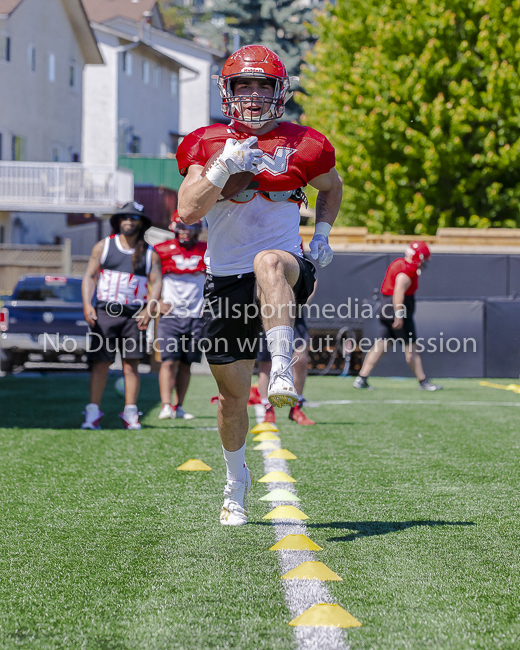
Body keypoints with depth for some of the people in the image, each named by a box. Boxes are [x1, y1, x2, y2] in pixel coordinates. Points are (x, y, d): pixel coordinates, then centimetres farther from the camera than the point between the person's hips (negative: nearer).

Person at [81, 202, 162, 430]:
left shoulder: (149, 253, 8)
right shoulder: (103, 246, 8)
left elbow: (156, 282, 2)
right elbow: (90, 276, 6)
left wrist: (148, 309, -14)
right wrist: (87, 304, -9)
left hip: (135, 314, 1)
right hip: (105, 311, 0)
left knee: (131, 364, -2)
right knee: (100, 363, -5)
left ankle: (130, 413, 1)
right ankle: (93, 413, -5)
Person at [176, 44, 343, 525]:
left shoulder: (302, 146, 3)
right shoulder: (207, 144, 3)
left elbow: (331, 186, 24)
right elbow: (188, 212, -11)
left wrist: (322, 233, 10)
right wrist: (224, 166, -21)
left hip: (286, 268, -2)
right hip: (226, 281, 2)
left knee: (268, 262, -41)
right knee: (232, 395, 8)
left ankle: (282, 374, -53)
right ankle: (236, 483, 32)